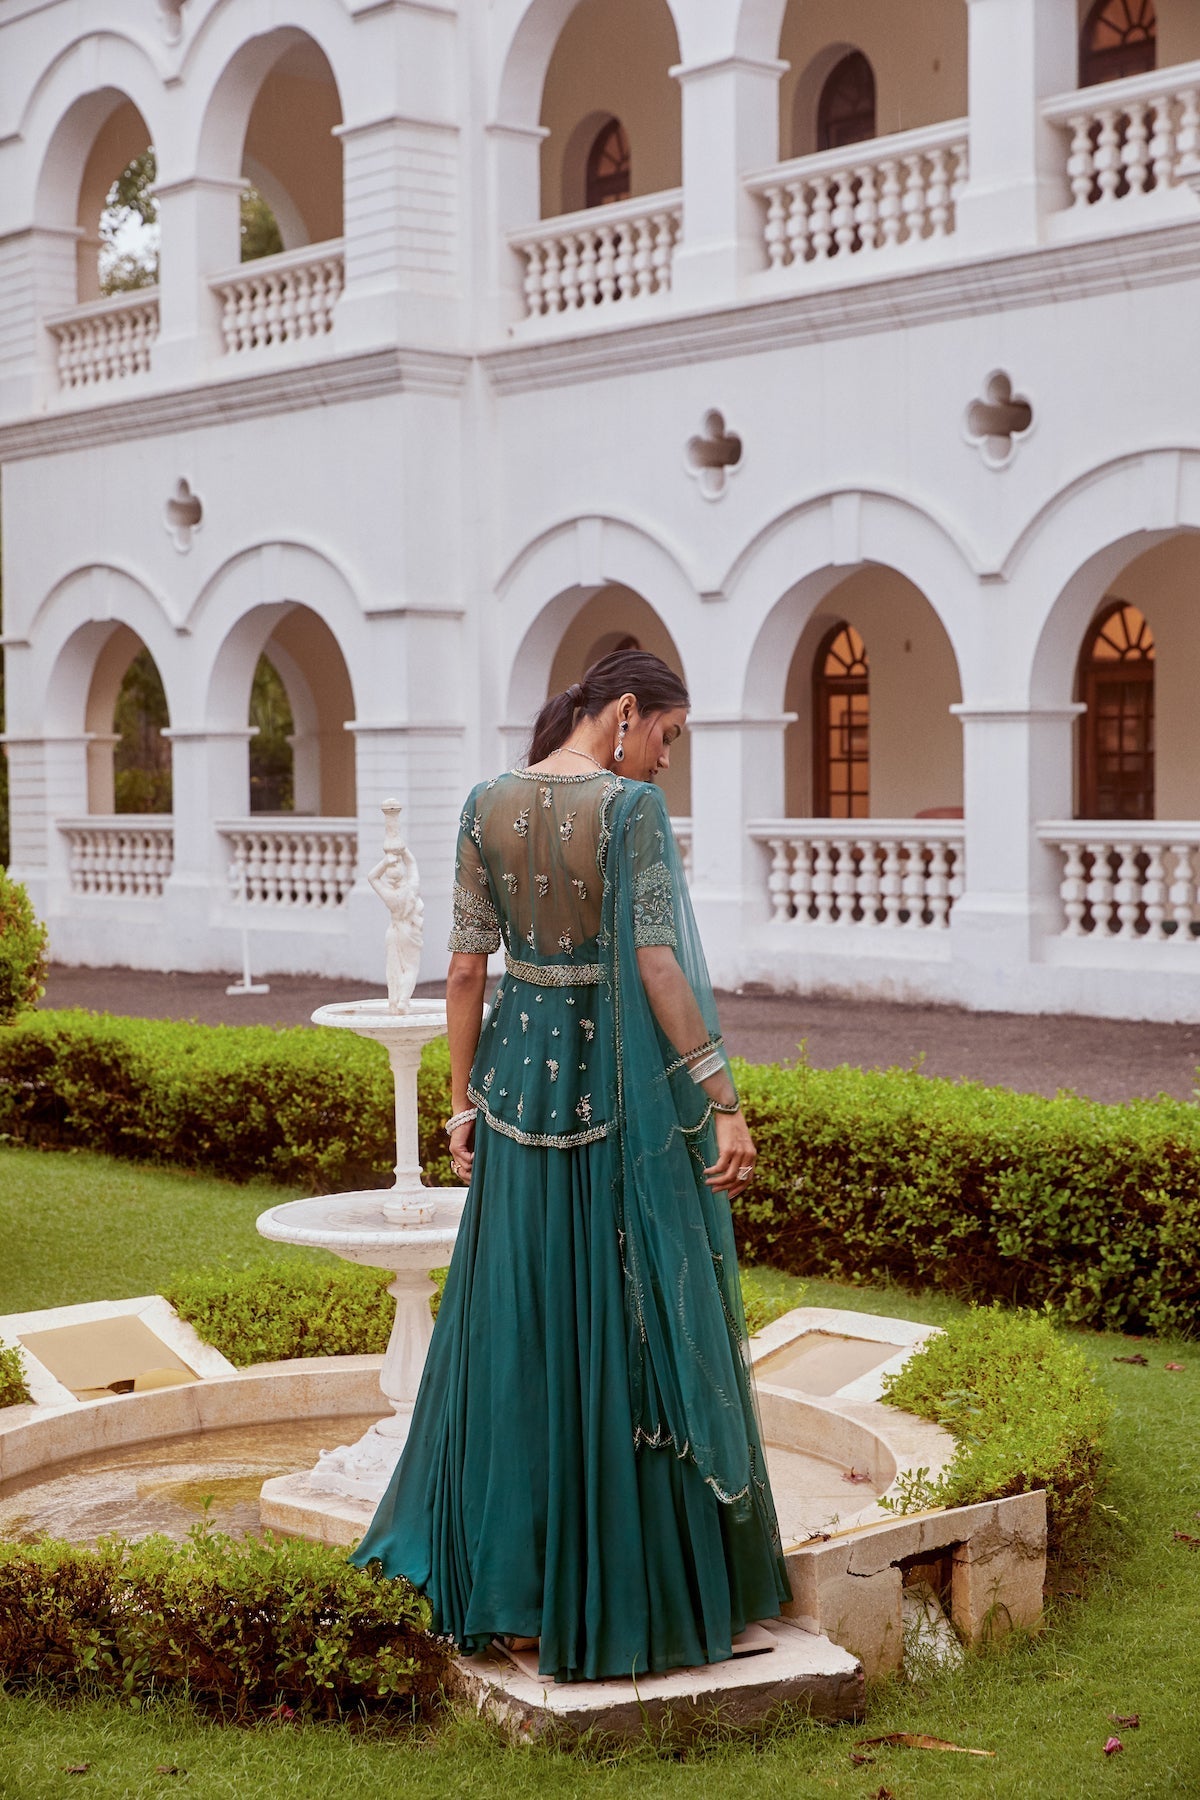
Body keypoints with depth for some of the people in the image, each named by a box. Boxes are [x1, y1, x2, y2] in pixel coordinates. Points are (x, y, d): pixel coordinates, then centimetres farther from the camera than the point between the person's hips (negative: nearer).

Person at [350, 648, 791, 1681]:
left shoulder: (488, 805, 4)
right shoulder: (631, 808, -12)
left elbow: (468, 965, 5)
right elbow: (657, 965, -19)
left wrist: (464, 1100, 10)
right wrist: (723, 1102, -18)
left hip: (522, 1076, 5)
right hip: (626, 1089, -5)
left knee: (521, 1325, 12)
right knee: (632, 1326, 3)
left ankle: (512, 1591, 21)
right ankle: (638, 1588, 11)